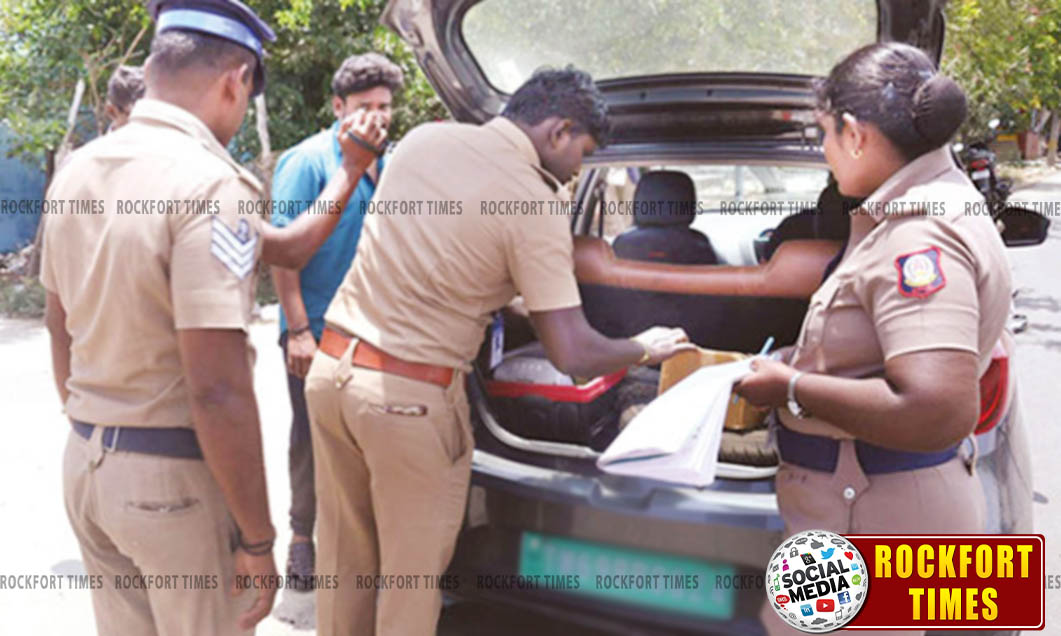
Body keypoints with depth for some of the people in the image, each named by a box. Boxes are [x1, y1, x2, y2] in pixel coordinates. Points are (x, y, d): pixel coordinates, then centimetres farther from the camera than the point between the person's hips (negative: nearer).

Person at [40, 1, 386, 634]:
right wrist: (257, 540, -17)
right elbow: (218, 392, -25)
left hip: (85, 462, 8)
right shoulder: (210, 184, -21)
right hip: (175, 477, -7)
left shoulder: (75, 171, 5)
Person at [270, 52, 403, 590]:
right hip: (317, 332, -6)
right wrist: (298, 329, -19)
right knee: (311, 437, 7)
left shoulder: (384, 167, 9)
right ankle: (304, 535, 23)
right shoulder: (309, 161, -12)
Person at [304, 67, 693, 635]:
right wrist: (646, 348, 7)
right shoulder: (536, 206, -13)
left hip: (332, 366, 7)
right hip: (411, 395, -6)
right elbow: (571, 354, -13)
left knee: (345, 562, 21)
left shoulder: (424, 137, 6)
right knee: (411, 578, 12)